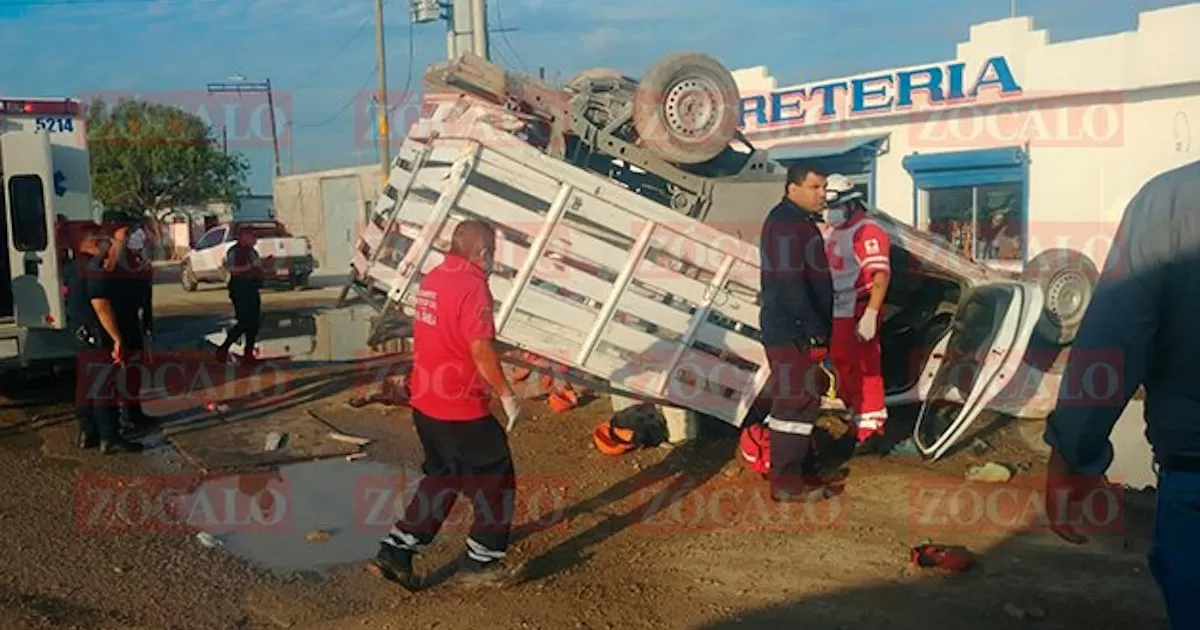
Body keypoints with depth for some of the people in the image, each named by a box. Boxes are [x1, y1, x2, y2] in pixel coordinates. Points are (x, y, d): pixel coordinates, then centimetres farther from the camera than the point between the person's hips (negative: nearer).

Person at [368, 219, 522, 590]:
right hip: (462, 408, -8)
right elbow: (481, 348, -24)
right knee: (496, 481, 10)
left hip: (424, 403, 8)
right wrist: (507, 395, -15)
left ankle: (395, 551, 18)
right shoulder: (472, 285, -18)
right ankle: (480, 563, 19)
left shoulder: (431, 281, 8)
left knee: (442, 478, 23)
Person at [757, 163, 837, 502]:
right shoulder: (786, 225, -16)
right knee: (795, 402, -7)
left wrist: (818, 328, 21)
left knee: (802, 400, 17)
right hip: (793, 332, -11)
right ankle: (787, 482, 0)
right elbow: (789, 284, -24)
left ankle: (802, 470, 27)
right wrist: (816, 330, -21)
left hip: (801, 331, 11)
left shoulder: (799, 221, 18)